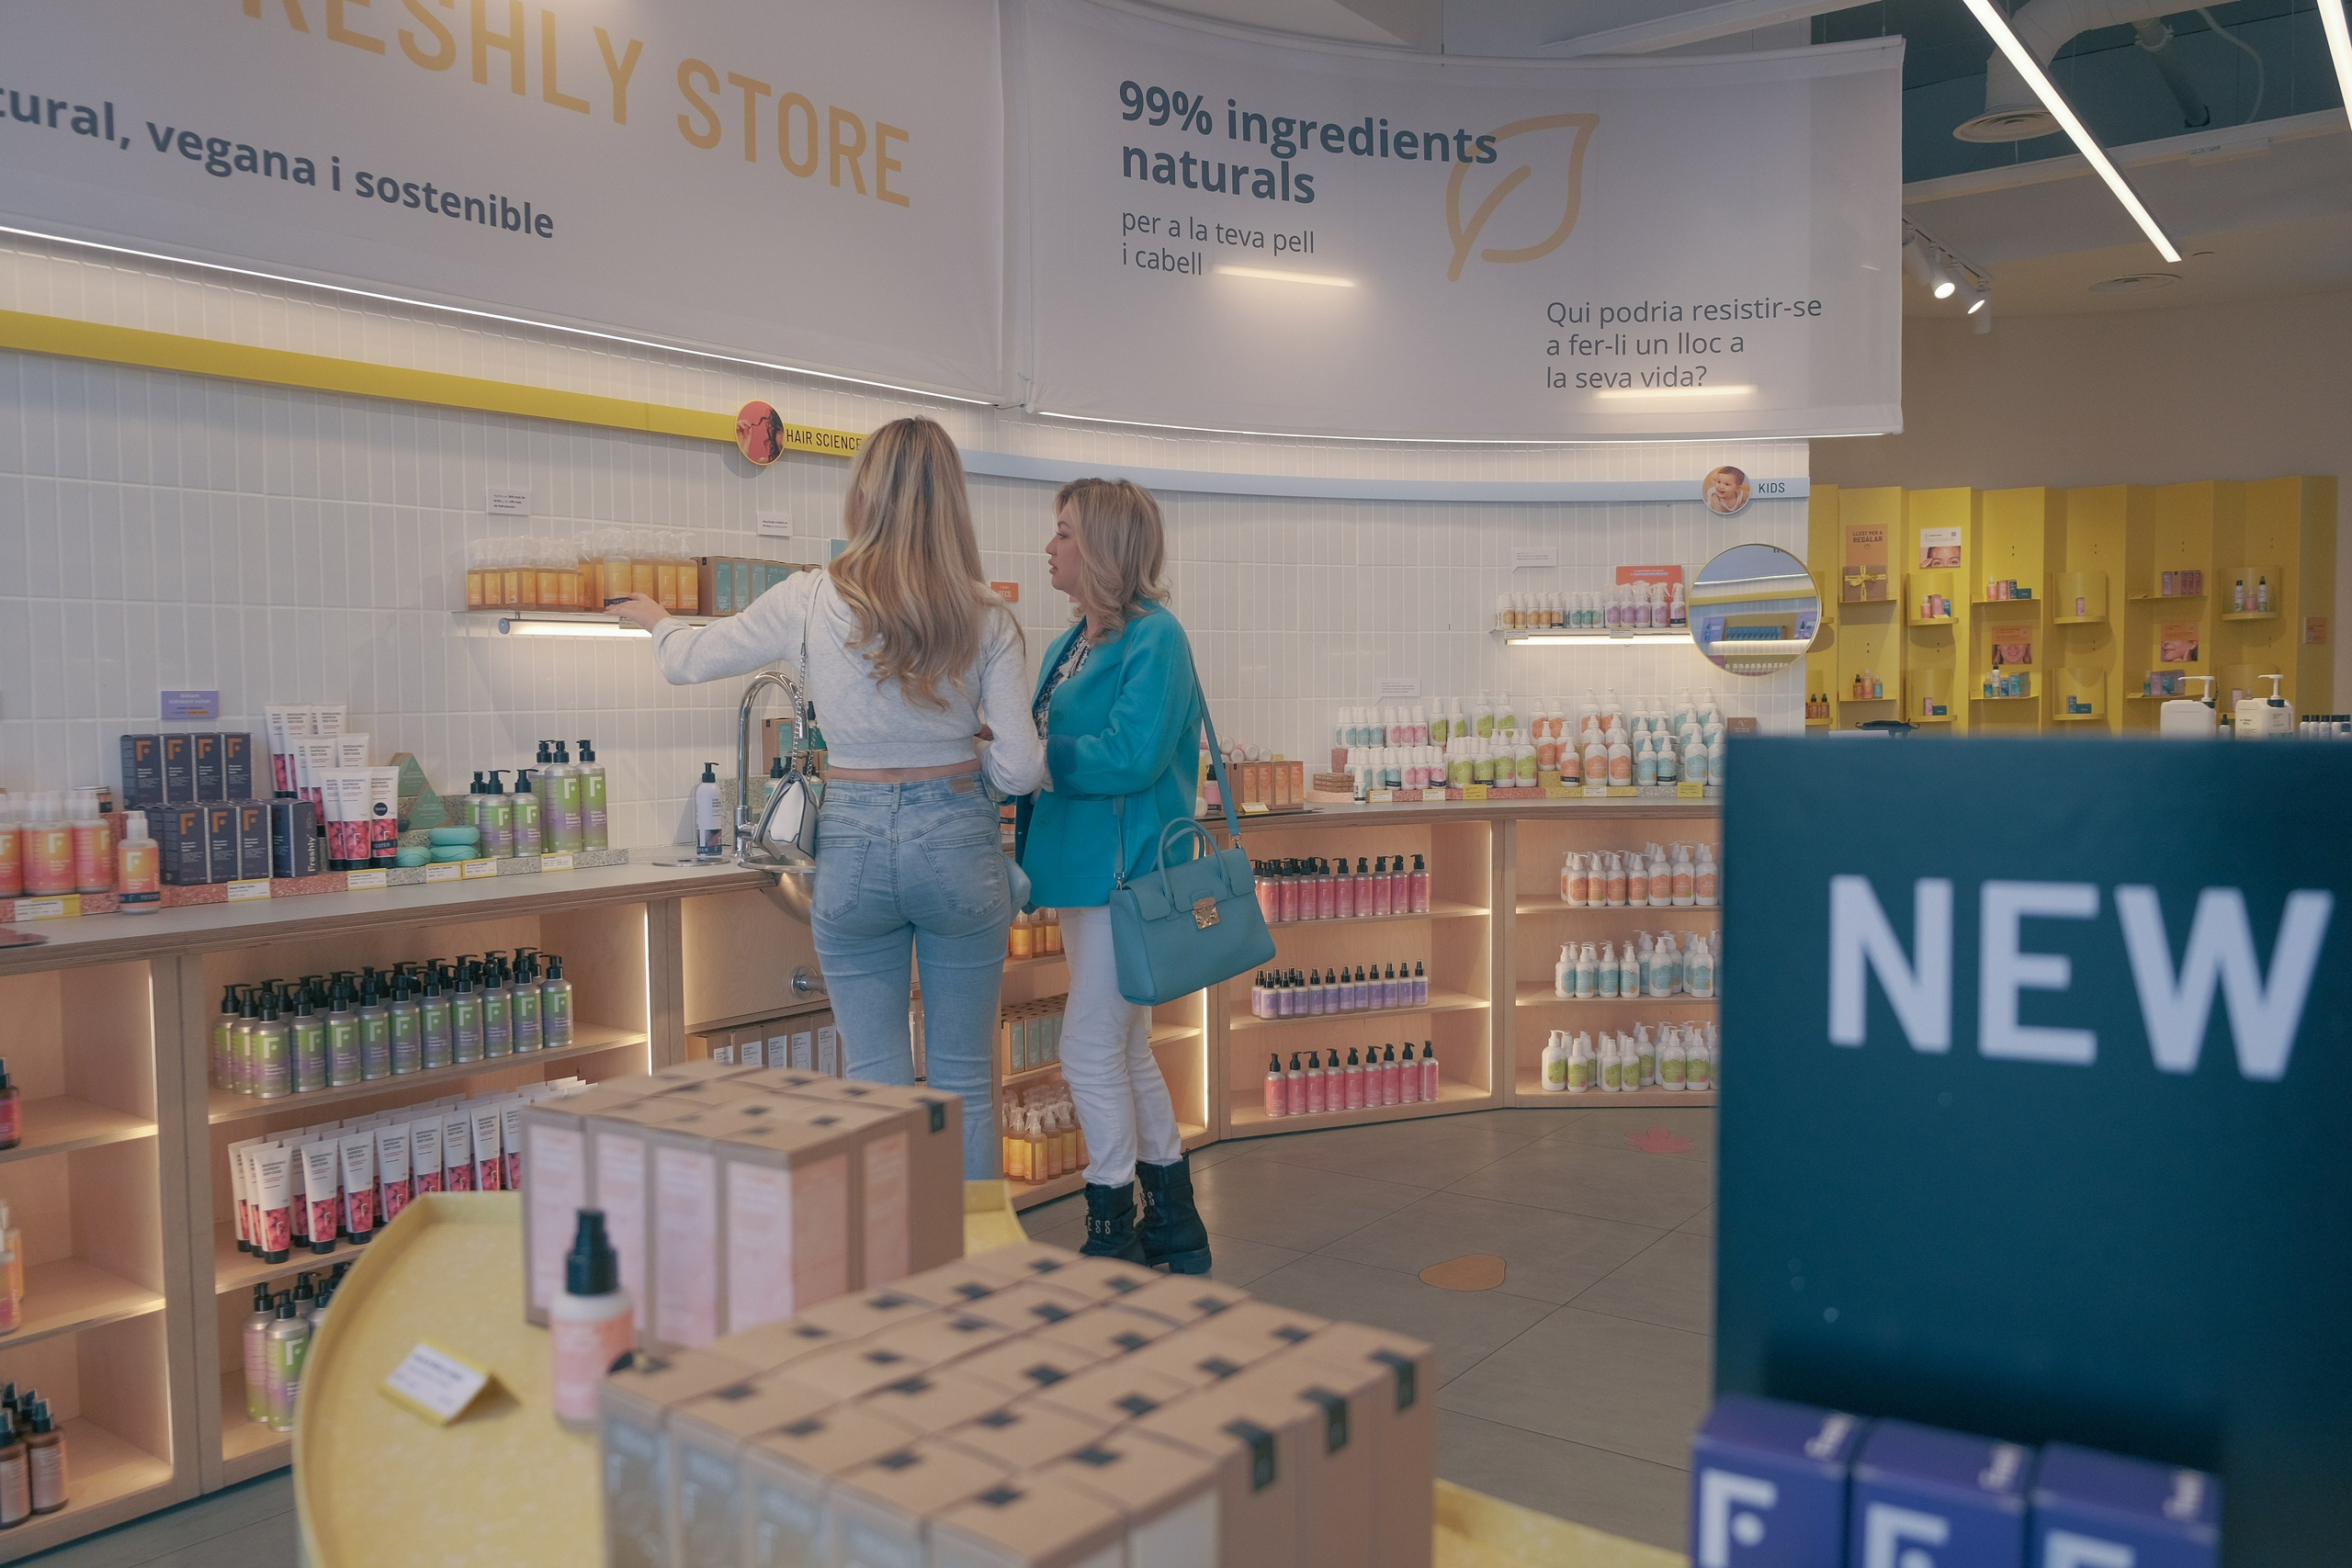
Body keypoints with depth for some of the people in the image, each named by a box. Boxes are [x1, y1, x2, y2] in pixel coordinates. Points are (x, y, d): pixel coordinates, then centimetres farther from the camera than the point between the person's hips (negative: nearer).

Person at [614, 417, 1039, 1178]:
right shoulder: (987, 617, -5)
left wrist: (654, 616, 31)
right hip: (958, 842, 1)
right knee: (965, 1083, 11)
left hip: (854, 844, 0)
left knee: (878, 1084, 9)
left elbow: (686, 661, 9)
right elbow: (1020, 771, -7)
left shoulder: (809, 602, -6)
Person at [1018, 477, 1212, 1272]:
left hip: (1128, 873, -10)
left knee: (1091, 1052, -5)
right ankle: (1174, 1229, 29)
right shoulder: (1070, 645, 14)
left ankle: (1113, 1236, 10)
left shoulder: (1154, 638, -14)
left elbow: (1129, 758, -23)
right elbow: (1059, 750, 14)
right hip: (1089, 870, 10)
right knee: (1126, 1053, 16)